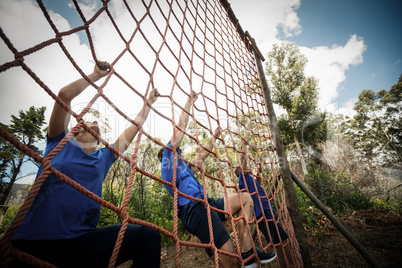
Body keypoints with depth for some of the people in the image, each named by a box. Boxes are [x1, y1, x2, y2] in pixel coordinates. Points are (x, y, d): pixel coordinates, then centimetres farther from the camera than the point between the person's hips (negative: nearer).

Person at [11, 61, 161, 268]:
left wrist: (148, 103, 32)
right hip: (32, 242, -2)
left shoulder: (104, 157, 15)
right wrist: (96, 75, 10)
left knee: (148, 236, -18)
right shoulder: (60, 144, 9)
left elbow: (134, 127, 22)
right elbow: (64, 94, 2)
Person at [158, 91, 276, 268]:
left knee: (245, 198, 12)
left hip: (206, 205, 10)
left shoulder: (184, 168, 31)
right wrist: (189, 102, 14)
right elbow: (180, 128, 4)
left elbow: (202, 155, 38)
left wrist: (214, 137, 44)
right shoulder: (168, 161, 7)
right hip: (194, 209, -10)